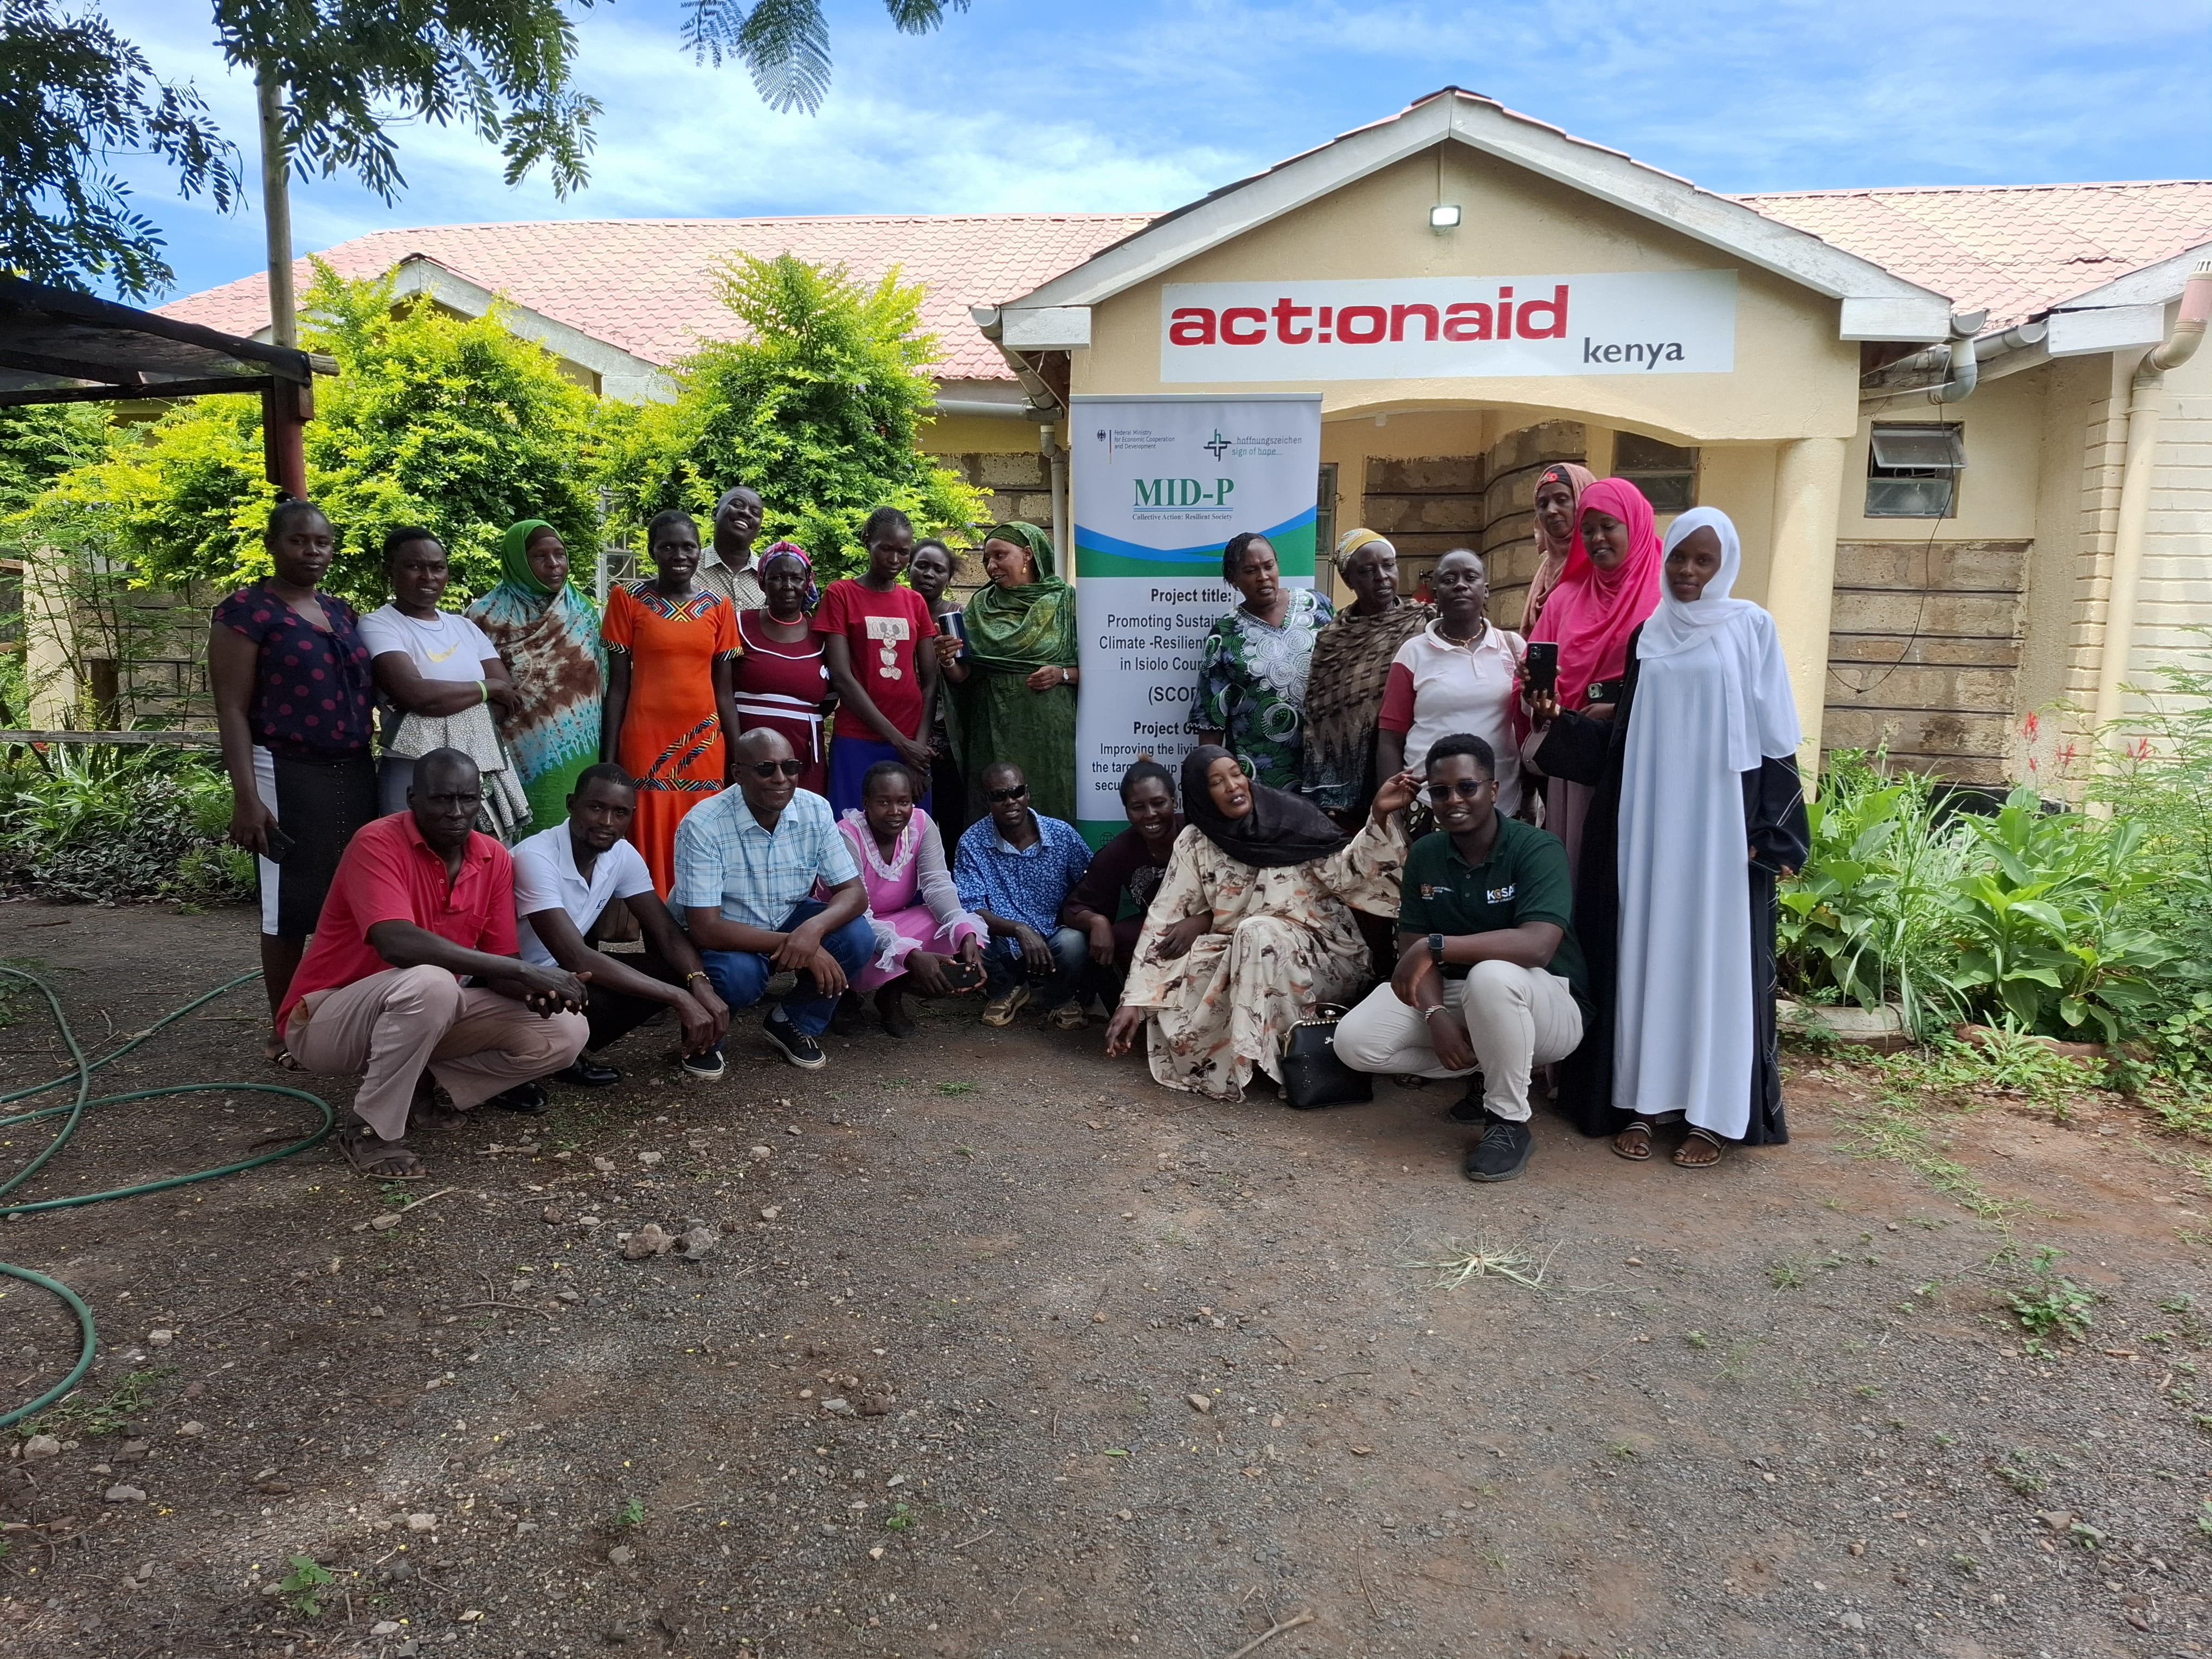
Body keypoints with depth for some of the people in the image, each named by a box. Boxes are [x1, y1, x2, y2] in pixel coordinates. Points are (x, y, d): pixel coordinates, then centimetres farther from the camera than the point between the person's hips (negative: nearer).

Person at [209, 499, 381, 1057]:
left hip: (354, 771, 6)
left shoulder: (342, 612, 14)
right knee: (293, 904, 1)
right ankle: (283, 1028, 14)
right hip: (288, 773, -6)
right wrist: (246, 796, -16)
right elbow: (232, 710, -9)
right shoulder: (246, 611, -5)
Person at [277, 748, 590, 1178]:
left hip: (420, 1012, 6)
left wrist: (532, 990, -26)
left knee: (566, 1032, -9)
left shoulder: (495, 859, -3)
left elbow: (495, 965, 0)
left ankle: (417, 1088, 3)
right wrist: (526, 971, -38)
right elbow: (398, 945, -37)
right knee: (429, 983, -39)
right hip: (326, 1019, -6)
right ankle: (371, 1128, -17)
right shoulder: (378, 844, -22)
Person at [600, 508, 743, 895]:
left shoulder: (717, 607, 7)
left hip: (705, 744, 2)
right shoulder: (628, 599, 1)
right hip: (646, 742, -2)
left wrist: (736, 758, 6)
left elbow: (724, 690, 9)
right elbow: (617, 685, 1)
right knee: (649, 847, 0)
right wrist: (607, 758, -3)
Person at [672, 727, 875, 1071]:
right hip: (724, 939, -4)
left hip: (788, 923, 4)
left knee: (858, 937, -22)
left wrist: (813, 928, -36)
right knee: (738, 975, -37)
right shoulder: (702, 827, -25)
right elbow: (705, 928, -28)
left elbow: (854, 892, -13)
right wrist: (790, 943, -35)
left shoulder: (816, 811, -13)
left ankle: (793, 1022, 5)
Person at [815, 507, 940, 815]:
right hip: (858, 742, -3)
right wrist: (898, 740, -11)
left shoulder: (915, 601, 12)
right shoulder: (841, 594, 1)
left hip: (913, 745, 3)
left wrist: (921, 742, -6)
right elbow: (841, 677, -7)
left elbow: (930, 680, 8)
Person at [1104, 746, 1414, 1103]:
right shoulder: (1195, 844, -1)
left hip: (1323, 958, -3)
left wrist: (1380, 815, -32)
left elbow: (1345, 872, -16)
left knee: (1257, 933, -32)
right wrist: (1134, 1002, -12)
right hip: (1238, 960, 3)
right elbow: (1164, 923, -5)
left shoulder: (1293, 817, -7)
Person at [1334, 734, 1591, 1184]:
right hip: (1455, 994, 6)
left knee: (1491, 976, -41)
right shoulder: (1425, 854, -1)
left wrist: (1437, 945, -35)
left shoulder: (1537, 849, -18)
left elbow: (1537, 945, -34)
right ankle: (1488, 1070, 6)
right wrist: (1435, 1015, -22)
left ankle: (1509, 1123, -18)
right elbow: (1413, 949, -3)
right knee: (1355, 1042, -15)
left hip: (1548, 1004, -6)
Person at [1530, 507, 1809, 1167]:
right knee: (1645, 953, 4)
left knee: (1716, 957, 0)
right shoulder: (1648, 634, 11)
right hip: (1648, 821, 3)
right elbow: (1624, 734, 11)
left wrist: (1767, 830, -8)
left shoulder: (1752, 628, 2)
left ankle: (1714, 1112, 7)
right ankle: (1644, 1099, 12)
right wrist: (1560, 723, -5)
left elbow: (1774, 738, -2)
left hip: (1721, 822, -3)